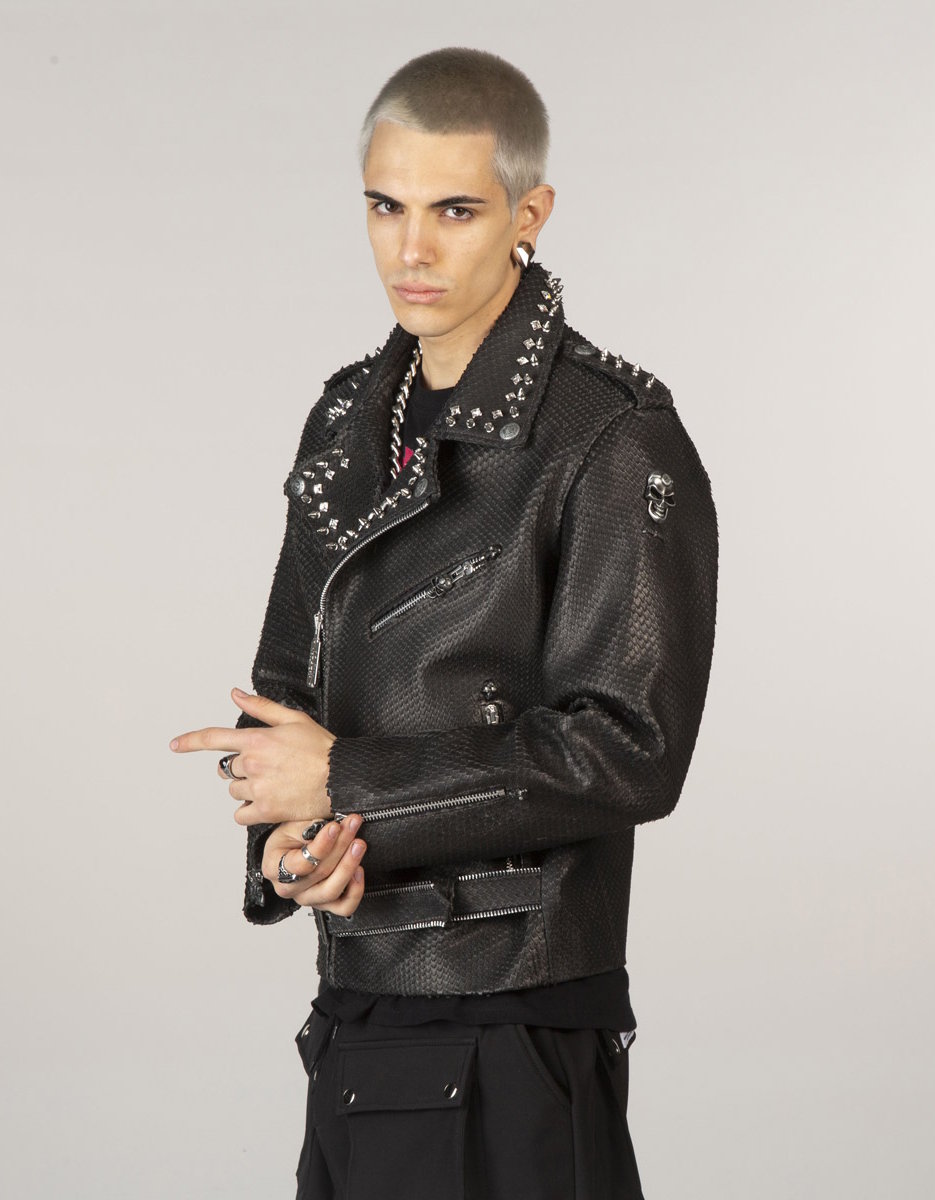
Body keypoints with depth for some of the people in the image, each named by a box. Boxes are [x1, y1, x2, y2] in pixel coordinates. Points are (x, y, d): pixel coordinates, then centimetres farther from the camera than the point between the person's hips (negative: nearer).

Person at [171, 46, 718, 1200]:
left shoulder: (618, 446, -13)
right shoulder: (353, 419, 9)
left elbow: (629, 750, -17)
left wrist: (348, 782, -16)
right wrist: (289, 835, -8)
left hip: (517, 1029, -6)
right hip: (358, 1007, 6)